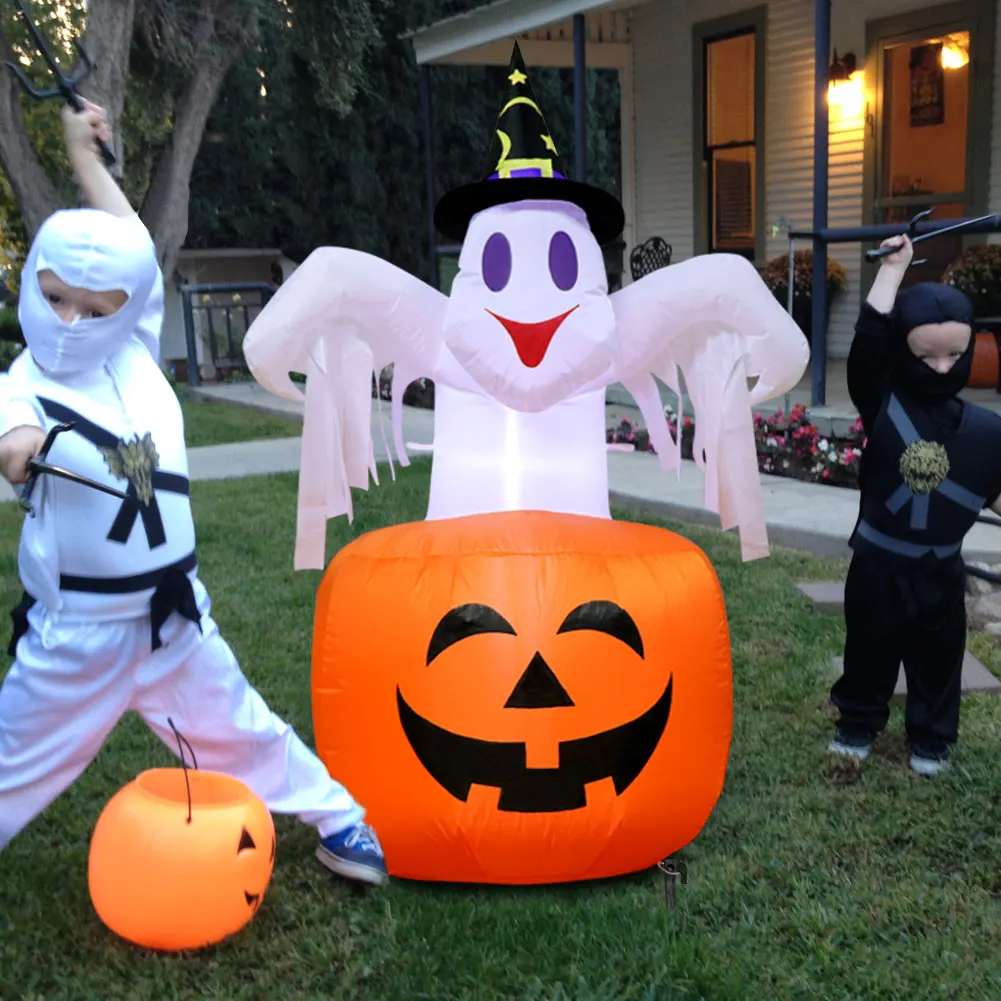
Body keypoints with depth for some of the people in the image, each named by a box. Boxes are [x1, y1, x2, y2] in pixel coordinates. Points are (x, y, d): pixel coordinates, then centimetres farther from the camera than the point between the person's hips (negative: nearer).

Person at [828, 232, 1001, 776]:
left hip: (941, 568, 1)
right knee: (869, 648, 16)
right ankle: (858, 722, 36)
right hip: (878, 561, -1)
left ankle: (931, 736, 36)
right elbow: (869, 339, -22)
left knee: (938, 657, 17)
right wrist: (893, 267, -19)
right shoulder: (882, 403, -12)